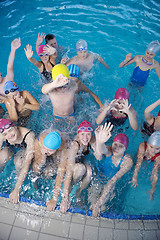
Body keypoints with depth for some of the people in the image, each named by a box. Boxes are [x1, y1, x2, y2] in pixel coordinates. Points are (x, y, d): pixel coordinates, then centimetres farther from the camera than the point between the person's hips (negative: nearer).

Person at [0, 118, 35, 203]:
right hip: (8, 147, 2)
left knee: (19, 163, -33)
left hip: (23, 149, -2)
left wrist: (16, 190, -42)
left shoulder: (29, 135, -40)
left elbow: (27, 164, -42)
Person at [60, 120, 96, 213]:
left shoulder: (91, 140, -21)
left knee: (89, 172, -26)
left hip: (80, 161, 4)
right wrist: (65, 197, -39)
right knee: (81, 168, -34)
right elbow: (69, 170, -39)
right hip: (65, 162, -4)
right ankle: (66, 194, -9)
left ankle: (79, 193, 3)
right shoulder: (75, 145, -37)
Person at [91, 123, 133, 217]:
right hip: (99, 173, 1)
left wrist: (101, 199, -31)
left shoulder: (128, 161, -28)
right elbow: (102, 151, -54)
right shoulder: (108, 150, -27)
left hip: (110, 180, 0)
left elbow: (114, 179, -28)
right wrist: (99, 142, -79)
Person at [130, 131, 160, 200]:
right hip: (143, 157, 2)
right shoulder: (142, 146, -43)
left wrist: (153, 188, -37)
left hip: (153, 161, -1)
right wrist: (134, 177, -48)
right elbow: (138, 162, -44)